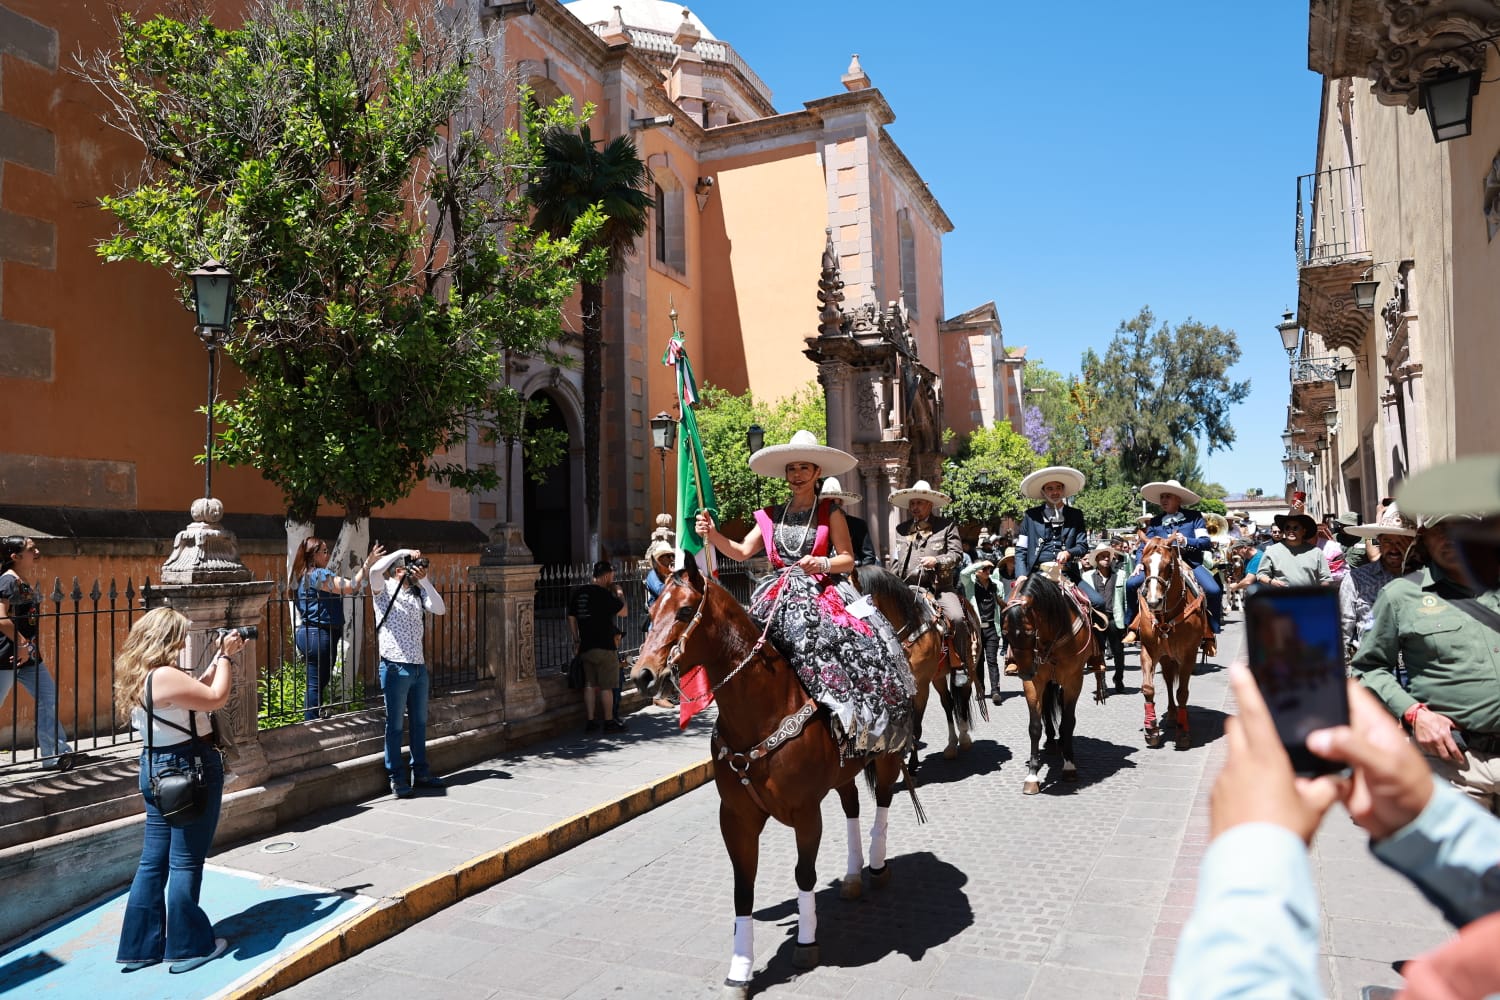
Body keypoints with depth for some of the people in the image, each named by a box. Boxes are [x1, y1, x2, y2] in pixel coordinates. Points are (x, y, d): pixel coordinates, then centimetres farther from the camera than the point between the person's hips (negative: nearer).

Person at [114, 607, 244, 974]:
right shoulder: (164, 676, -23)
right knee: (186, 861, 2)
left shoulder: (140, 676, 8)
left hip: (157, 768, 9)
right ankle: (188, 947, 14)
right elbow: (216, 698, -18)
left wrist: (219, 657, 12)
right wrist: (227, 657, -6)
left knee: (154, 859, 15)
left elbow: (193, 691, 16)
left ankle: (140, 946, 23)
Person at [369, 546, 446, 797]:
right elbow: (375, 570, -23)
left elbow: (440, 609, -3)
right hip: (395, 666, -6)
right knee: (395, 725, 1)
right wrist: (404, 551, -15)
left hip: (419, 666, 6)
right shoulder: (384, 589, -2)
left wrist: (424, 580, -7)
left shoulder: (418, 592, 12)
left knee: (419, 722, 13)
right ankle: (396, 778, 9)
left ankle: (420, 772, 24)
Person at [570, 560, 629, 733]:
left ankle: (590, 721, 14)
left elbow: (571, 618, 12)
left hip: (585, 646, 7)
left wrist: (577, 639, 18)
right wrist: (619, 593, 4)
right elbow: (623, 612, -8)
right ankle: (609, 722, 7)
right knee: (606, 686, 1)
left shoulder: (578, 593, 7)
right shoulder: (604, 594, -14)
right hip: (604, 646, -7)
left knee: (589, 685, 11)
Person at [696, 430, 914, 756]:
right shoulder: (772, 515, 13)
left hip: (822, 593, -3)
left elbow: (848, 559, 2)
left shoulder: (830, 513, 5)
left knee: (847, 645, -24)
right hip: (780, 595, 3)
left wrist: (822, 564, -17)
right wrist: (713, 535, -9)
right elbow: (741, 551, 7)